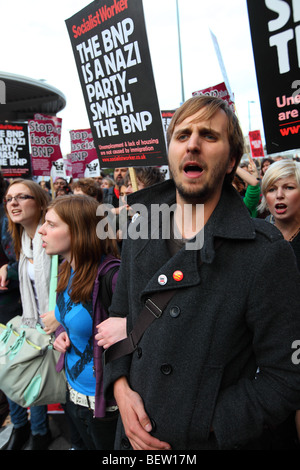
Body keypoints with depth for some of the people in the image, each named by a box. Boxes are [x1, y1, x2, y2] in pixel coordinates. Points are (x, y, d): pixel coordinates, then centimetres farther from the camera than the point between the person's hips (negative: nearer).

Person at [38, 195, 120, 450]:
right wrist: (61, 333, -3)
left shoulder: (111, 275, -29)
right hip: (74, 392, 8)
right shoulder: (67, 270, -1)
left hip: (105, 401, -7)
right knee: (87, 445, 29)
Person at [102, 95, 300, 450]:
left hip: (211, 442, -4)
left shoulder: (266, 253, -21)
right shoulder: (140, 233, -4)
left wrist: (202, 423, -17)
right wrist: (120, 386, -8)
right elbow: (119, 315, 5)